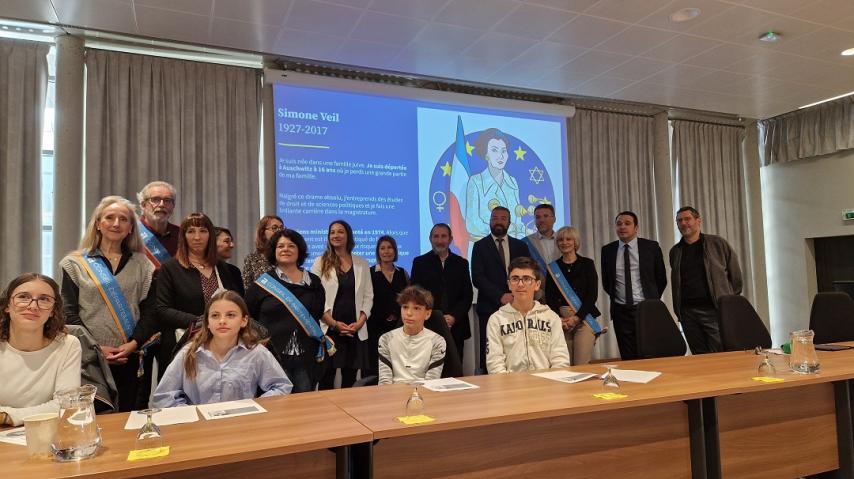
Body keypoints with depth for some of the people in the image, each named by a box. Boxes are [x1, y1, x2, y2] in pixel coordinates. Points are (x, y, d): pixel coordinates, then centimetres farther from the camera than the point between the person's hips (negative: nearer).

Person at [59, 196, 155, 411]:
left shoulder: (141, 264, 8)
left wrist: (134, 343, -10)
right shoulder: (76, 263, 4)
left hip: (131, 357, 2)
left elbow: (149, 311, 3)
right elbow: (69, 313, -2)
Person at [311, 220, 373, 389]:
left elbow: (368, 296, 9)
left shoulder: (361, 263, 10)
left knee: (350, 378, 8)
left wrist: (360, 322, -5)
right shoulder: (321, 263, 2)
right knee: (327, 377, 1)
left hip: (356, 330, 3)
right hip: (329, 329, -2)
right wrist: (334, 323, -12)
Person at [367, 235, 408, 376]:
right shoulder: (370, 273, 2)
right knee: (373, 366, -6)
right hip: (376, 327, -3)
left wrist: (398, 315, 0)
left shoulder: (403, 273, 12)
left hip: (399, 327, 3)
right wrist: (385, 316, -6)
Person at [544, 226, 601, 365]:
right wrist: (559, 319, -10)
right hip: (560, 319, 2)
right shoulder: (553, 267, 11)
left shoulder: (587, 264, 5)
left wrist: (577, 317, -11)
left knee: (582, 364, -10)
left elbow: (593, 294, -2)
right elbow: (549, 297, 6)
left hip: (584, 317, -2)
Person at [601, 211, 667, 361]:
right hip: (621, 311, 2)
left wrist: (652, 300, 9)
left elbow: (661, 278, 7)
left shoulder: (651, 247, -1)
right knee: (628, 358, 5)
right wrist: (617, 298, 11)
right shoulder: (607, 250, 4)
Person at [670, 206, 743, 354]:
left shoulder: (718, 243, 3)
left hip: (715, 310, -3)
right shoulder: (675, 251, 12)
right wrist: (678, 311, 13)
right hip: (688, 313, 3)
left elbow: (735, 275, 7)